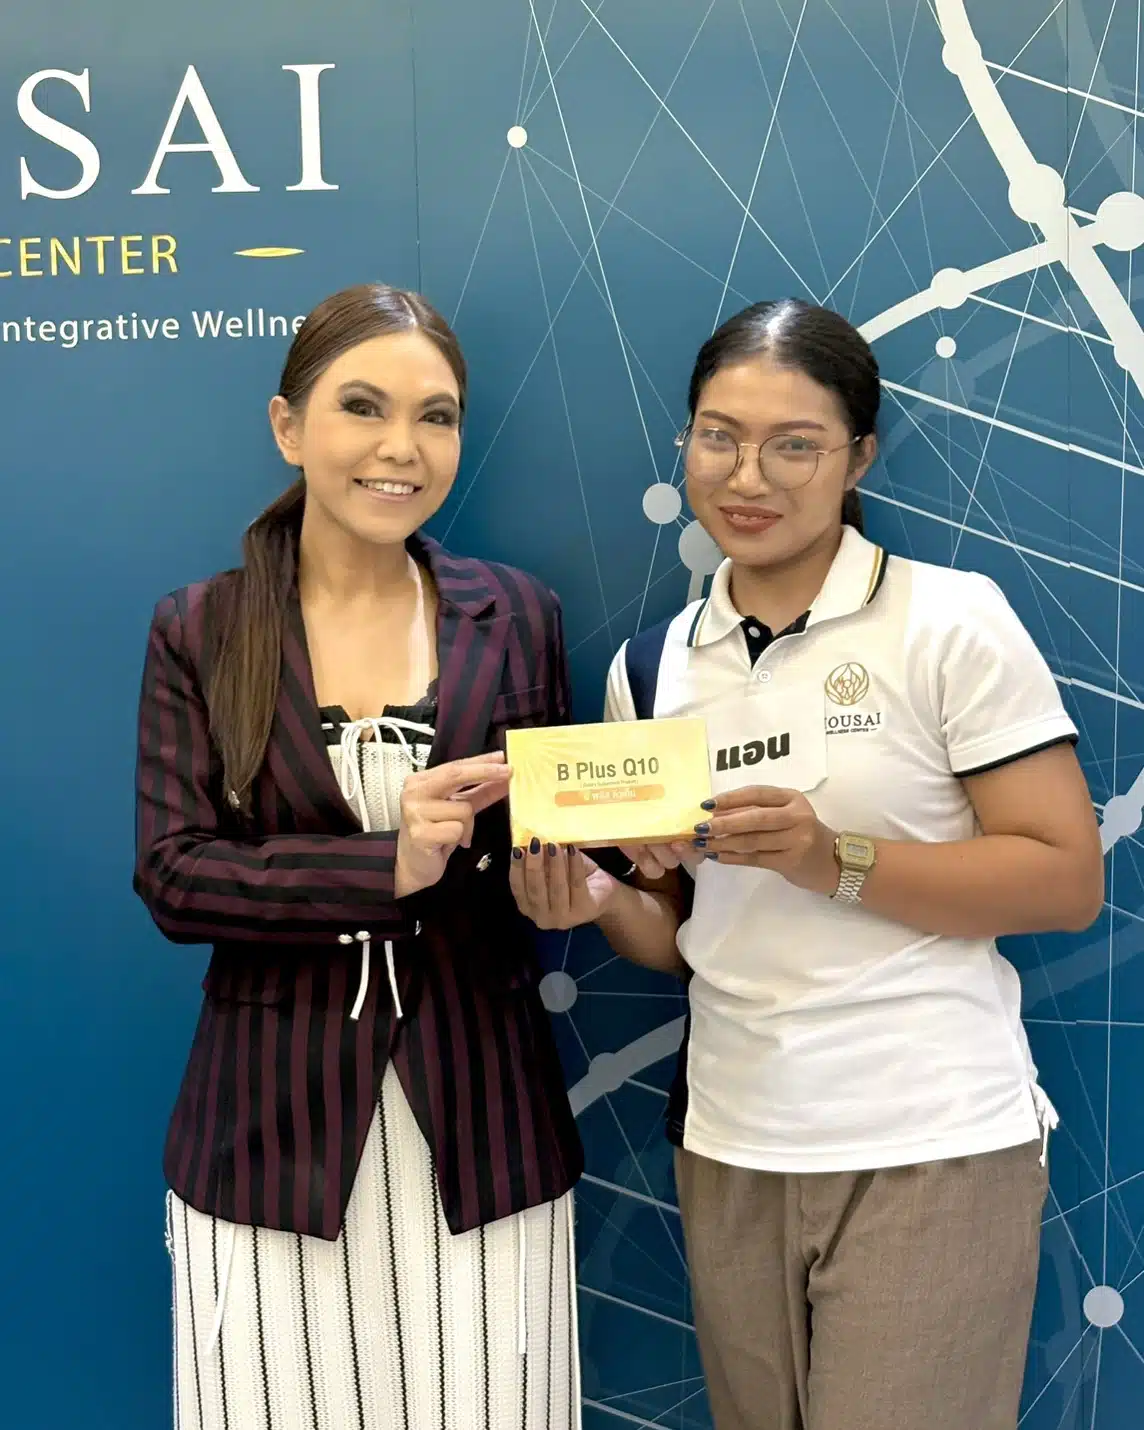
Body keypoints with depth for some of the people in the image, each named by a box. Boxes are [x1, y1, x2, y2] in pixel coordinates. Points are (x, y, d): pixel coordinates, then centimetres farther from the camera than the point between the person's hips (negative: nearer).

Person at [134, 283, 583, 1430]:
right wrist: (386, 866, -19)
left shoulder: (516, 617, 4)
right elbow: (172, 877, -7)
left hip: (482, 1126, 1)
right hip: (275, 1134, -1)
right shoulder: (200, 632, 0)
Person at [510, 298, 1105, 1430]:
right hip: (730, 1146, 5)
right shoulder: (653, 667, 6)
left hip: (929, 1147, -4)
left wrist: (834, 861, -21)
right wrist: (597, 901, -9)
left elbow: (1069, 882, -10)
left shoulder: (950, 621, -8)